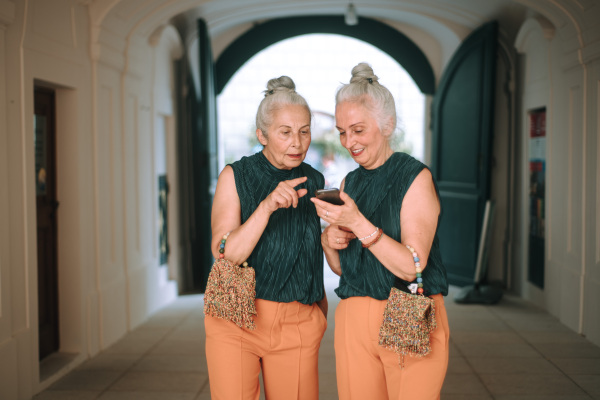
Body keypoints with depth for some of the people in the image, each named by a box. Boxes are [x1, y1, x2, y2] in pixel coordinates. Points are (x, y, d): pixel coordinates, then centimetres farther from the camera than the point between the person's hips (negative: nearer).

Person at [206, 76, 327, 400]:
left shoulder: (313, 182, 6)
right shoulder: (235, 176, -3)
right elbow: (225, 254, -14)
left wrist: (322, 307, 13)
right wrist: (267, 206, -25)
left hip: (298, 326, 3)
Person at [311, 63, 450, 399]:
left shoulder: (416, 177, -7)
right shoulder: (349, 183, 11)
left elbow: (410, 267, -16)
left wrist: (358, 223, -23)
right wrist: (329, 243, -4)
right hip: (354, 320, 5)